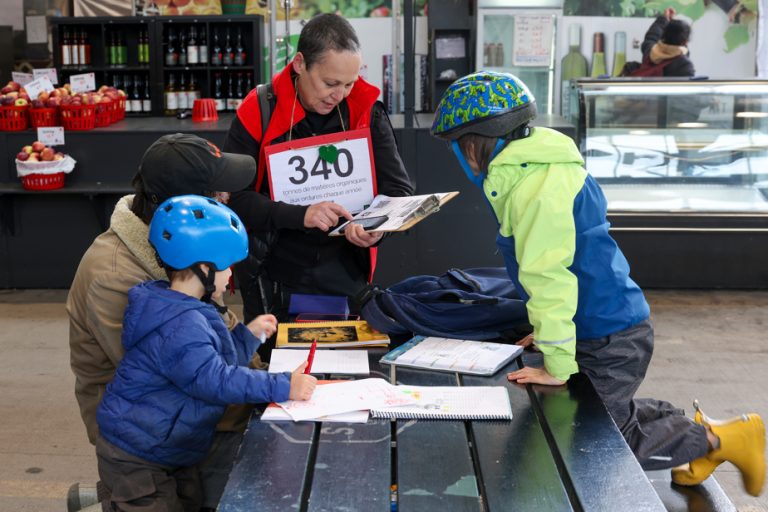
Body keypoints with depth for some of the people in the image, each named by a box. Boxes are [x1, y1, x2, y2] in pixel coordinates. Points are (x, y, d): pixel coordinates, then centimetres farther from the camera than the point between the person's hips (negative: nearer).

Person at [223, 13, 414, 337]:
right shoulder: (259, 112, -11)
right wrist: (300, 215, -28)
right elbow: (231, 198, -14)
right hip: (272, 281, -1)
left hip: (347, 278, 2)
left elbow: (399, 191, -2)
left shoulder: (366, 111, -5)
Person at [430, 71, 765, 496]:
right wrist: (551, 331, 15)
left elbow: (548, 276, -25)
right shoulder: (531, 170, 8)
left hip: (610, 340, -9)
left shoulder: (536, 187, -24)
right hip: (601, 328, 9)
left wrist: (557, 367, -20)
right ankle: (693, 427, 25)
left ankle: (715, 438, 10)